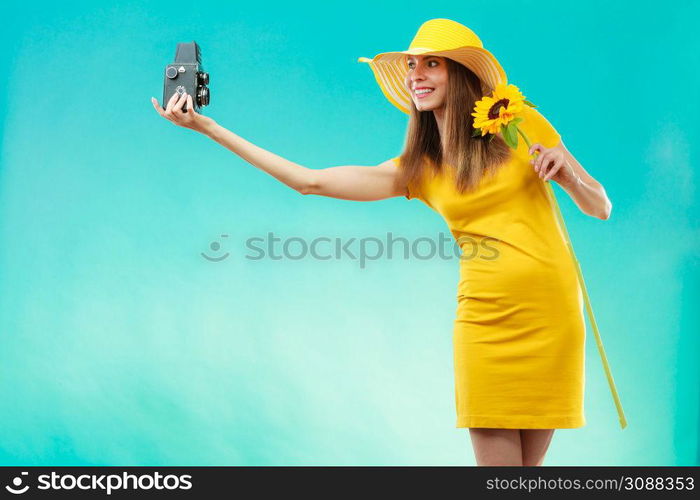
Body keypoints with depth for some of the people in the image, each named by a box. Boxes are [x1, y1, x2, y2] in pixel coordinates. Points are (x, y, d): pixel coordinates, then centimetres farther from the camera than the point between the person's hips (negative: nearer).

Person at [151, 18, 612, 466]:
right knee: (497, 464, 0)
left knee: (529, 463, 6)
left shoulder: (521, 125, 3)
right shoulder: (417, 169, 7)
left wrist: (567, 174, -13)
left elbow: (601, 209, 9)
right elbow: (311, 181, 0)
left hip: (550, 315, -1)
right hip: (485, 323, 1)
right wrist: (206, 126, 1)